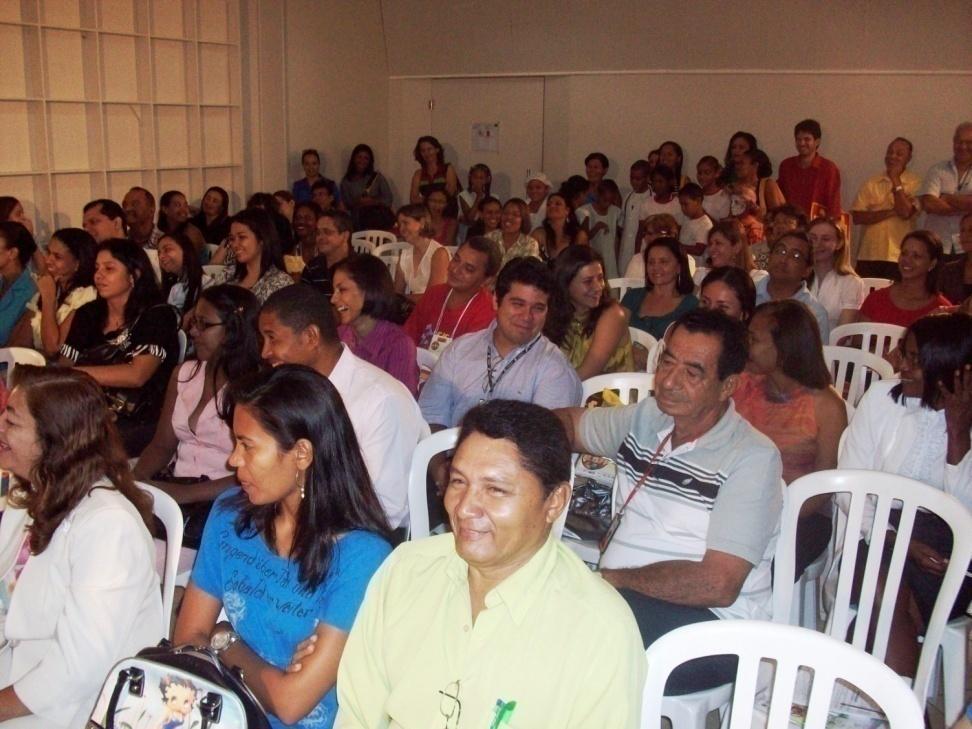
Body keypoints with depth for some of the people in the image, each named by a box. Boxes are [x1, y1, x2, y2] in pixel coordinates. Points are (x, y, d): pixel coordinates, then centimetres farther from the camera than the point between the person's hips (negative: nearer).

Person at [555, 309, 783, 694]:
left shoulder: (752, 457, -10)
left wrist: (615, 577, -13)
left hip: (712, 623, -6)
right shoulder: (646, 417, 10)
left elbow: (717, 584, -19)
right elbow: (569, 422, 27)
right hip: (617, 595, 6)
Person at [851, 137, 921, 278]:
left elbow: (905, 212, -13)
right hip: (868, 256, 2)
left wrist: (895, 180, -5)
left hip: (898, 257, -2)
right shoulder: (871, 182, 8)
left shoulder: (915, 183, 2)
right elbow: (856, 217, -2)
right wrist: (891, 212, -11)